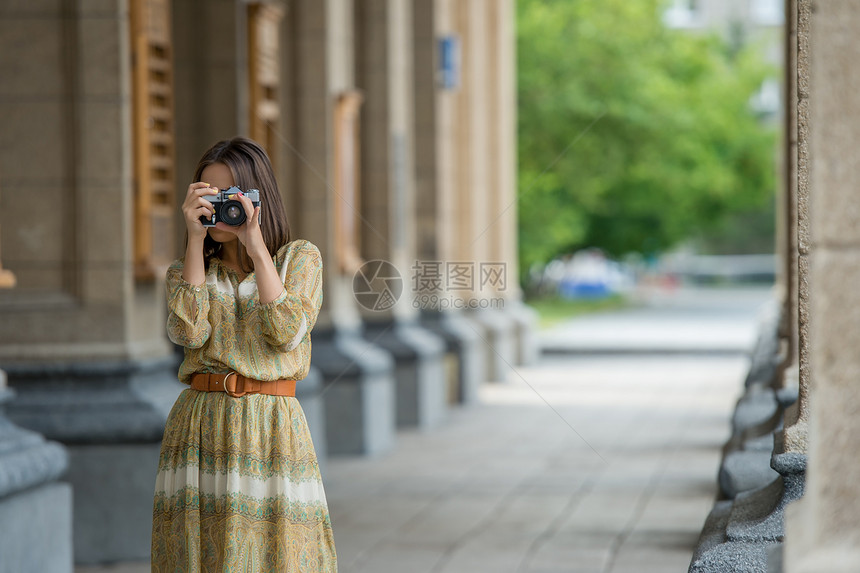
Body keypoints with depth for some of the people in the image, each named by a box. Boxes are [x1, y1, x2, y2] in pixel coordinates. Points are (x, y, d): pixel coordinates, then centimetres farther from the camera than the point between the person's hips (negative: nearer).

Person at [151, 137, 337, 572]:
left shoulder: (300, 257, 8)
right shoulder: (184, 270, 13)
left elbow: (287, 333, -10)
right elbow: (189, 332, -9)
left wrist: (256, 245, -10)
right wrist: (195, 239, -6)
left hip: (272, 428, -1)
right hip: (200, 421, 2)